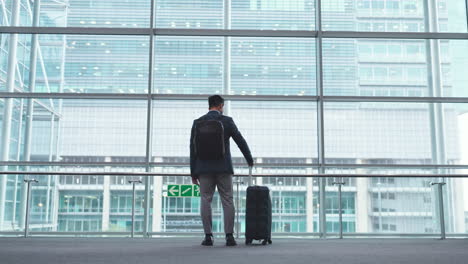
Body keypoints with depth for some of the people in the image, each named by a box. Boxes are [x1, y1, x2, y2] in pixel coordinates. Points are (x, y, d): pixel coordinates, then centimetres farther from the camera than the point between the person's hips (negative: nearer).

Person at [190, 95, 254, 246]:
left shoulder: (197, 122, 3)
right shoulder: (227, 121, 0)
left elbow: (193, 148, 1)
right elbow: (240, 141, 3)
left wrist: (193, 173, 5)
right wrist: (250, 160, 19)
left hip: (204, 169, 1)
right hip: (223, 168, -1)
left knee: (205, 201, 4)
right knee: (227, 201, 3)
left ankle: (208, 237, 1)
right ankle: (229, 236, -1)